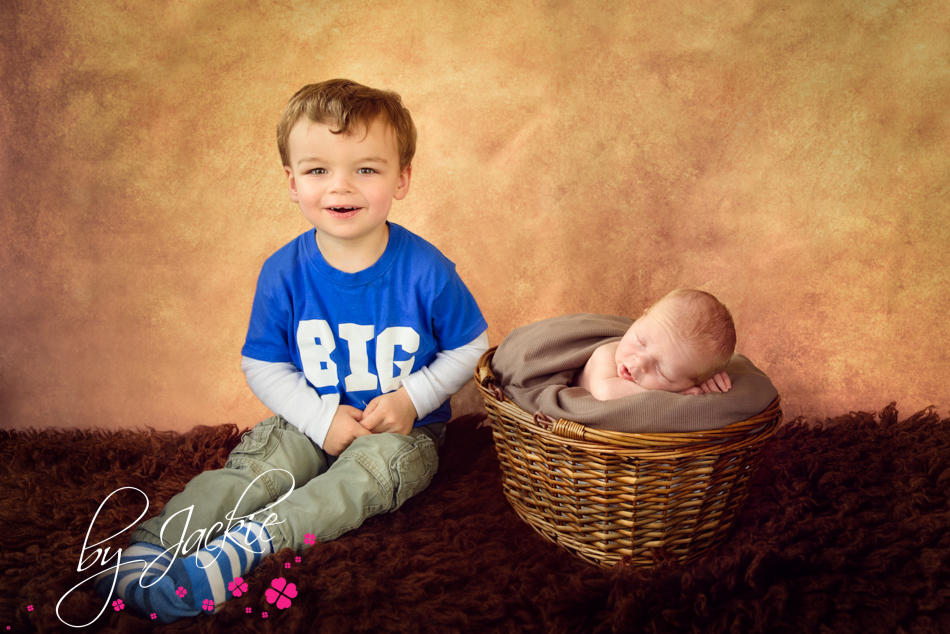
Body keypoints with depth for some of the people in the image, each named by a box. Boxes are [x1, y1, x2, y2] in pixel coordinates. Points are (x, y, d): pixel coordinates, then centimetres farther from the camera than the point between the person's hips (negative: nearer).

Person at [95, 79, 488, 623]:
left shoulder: (425, 270, -15)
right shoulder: (284, 272, -9)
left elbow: (469, 348, -3)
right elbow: (263, 366, -1)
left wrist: (412, 398, -17)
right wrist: (321, 417, -15)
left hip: (403, 431, -2)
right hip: (313, 421, 3)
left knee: (370, 469, -32)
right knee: (254, 466, -22)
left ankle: (245, 544, -40)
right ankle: (151, 546, -25)